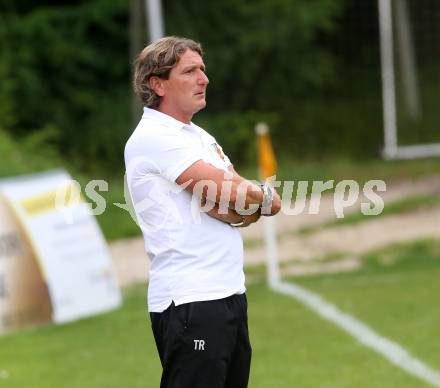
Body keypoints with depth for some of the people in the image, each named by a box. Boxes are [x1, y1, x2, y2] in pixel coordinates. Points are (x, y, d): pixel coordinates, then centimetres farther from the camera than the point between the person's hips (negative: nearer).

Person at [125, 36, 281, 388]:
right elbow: (228, 192, -15)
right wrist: (265, 196, 4)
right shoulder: (153, 136, -10)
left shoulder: (200, 136, 19)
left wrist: (240, 210, -14)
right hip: (189, 302, -9)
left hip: (230, 293, 9)